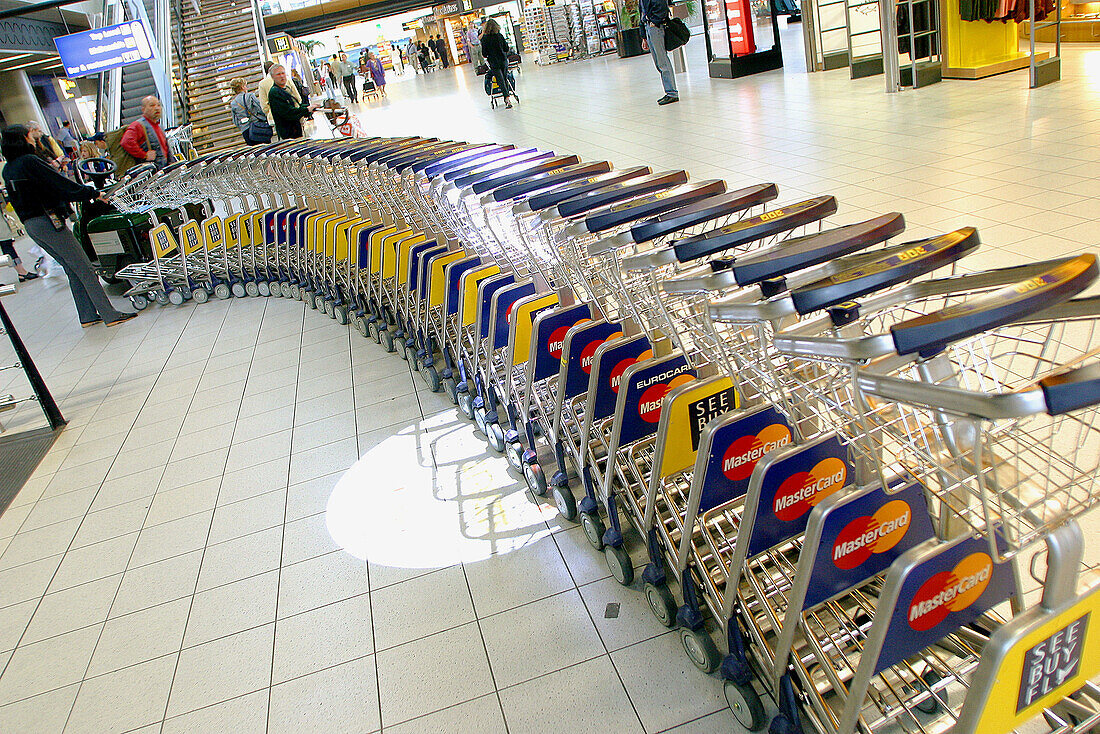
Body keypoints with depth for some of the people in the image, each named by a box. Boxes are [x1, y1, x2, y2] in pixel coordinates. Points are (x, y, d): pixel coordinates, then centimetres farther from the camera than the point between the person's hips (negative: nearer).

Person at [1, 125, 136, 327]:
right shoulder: (29, 161, -13)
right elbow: (61, 184, -15)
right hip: (49, 221, -9)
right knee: (84, 269, -6)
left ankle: (88, 316, 13)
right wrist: (94, 193, -8)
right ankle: (110, 315, -6)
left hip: (31, 226, 9)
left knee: (73, 270, 13)